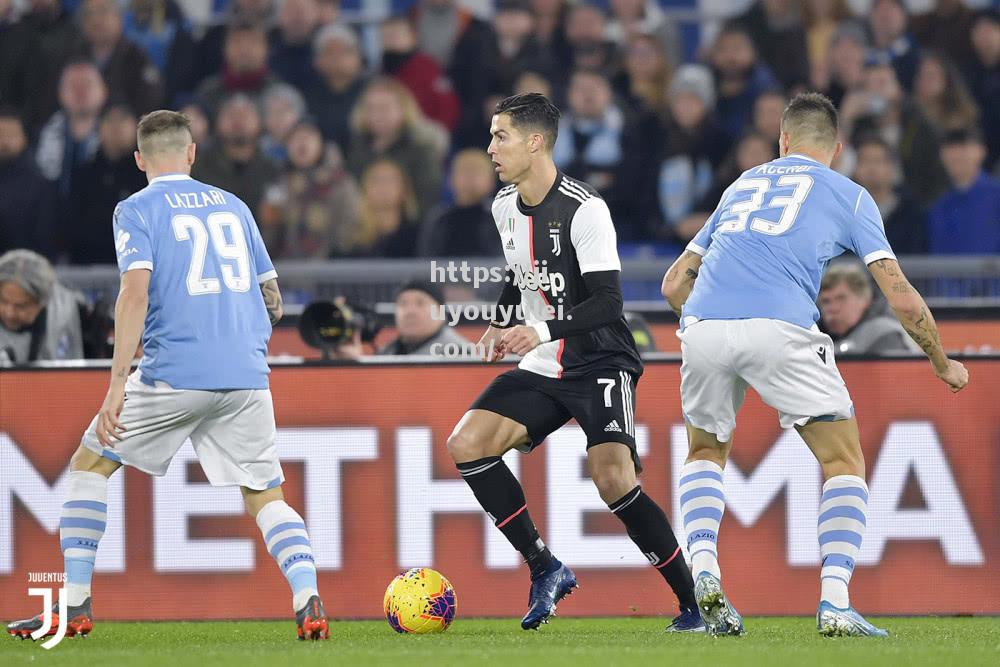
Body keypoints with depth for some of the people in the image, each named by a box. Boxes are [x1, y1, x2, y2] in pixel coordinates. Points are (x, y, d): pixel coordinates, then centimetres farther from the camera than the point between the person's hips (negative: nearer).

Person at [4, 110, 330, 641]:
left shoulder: (137, 211, 1)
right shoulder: (232, 206, 16)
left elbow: (135, 291, -14)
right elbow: (272, 294, 20)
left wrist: (117, 384, -17)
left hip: (174, 374, -4)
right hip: (246, 374, 4)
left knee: (90, 463, 12)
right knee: (266, 494, 10)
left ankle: (75, 604, 6)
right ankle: (308, 604, -13)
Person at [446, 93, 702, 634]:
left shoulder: (584, 210, -18)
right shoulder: (505, 206, 7)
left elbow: (607, 302, -23)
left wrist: (543, 331, -33)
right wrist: (500, 322, 13)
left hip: (599, 364, -8)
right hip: (541, 368, 8)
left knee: (613, 479, -25)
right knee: (465, 445, -11)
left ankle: (696, 604, -13)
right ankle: (544, 569, 0)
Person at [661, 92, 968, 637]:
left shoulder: (742, 184, 30)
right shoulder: (848, 195, 18)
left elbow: (674, 283, 31)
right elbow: (902, 300, 11)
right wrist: (943, 364, 27)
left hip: (702, 327, 4)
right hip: (780, 329, -4)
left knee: (705, 451, 28)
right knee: (844, 462, 10)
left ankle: (703, 572, 6)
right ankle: (834, 603, -6)